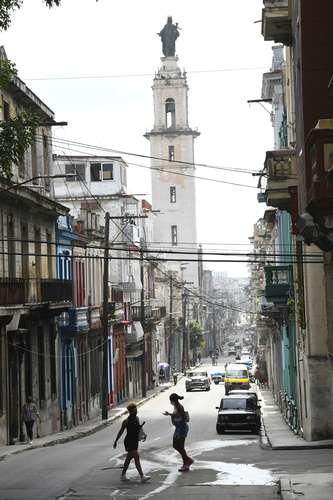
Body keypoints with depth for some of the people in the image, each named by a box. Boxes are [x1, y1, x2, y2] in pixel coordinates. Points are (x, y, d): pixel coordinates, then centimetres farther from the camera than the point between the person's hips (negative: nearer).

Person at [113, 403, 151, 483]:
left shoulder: (136, 419, 7)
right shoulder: (126, 421, -14)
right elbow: (121, 431, -7)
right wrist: (116, 441, -3)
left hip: (135, 441, 8)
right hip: (129, 441, -8)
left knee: (128, 458, 15)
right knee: (136, 457, -14)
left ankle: (123, 475, 26)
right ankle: (142, 477, -18)